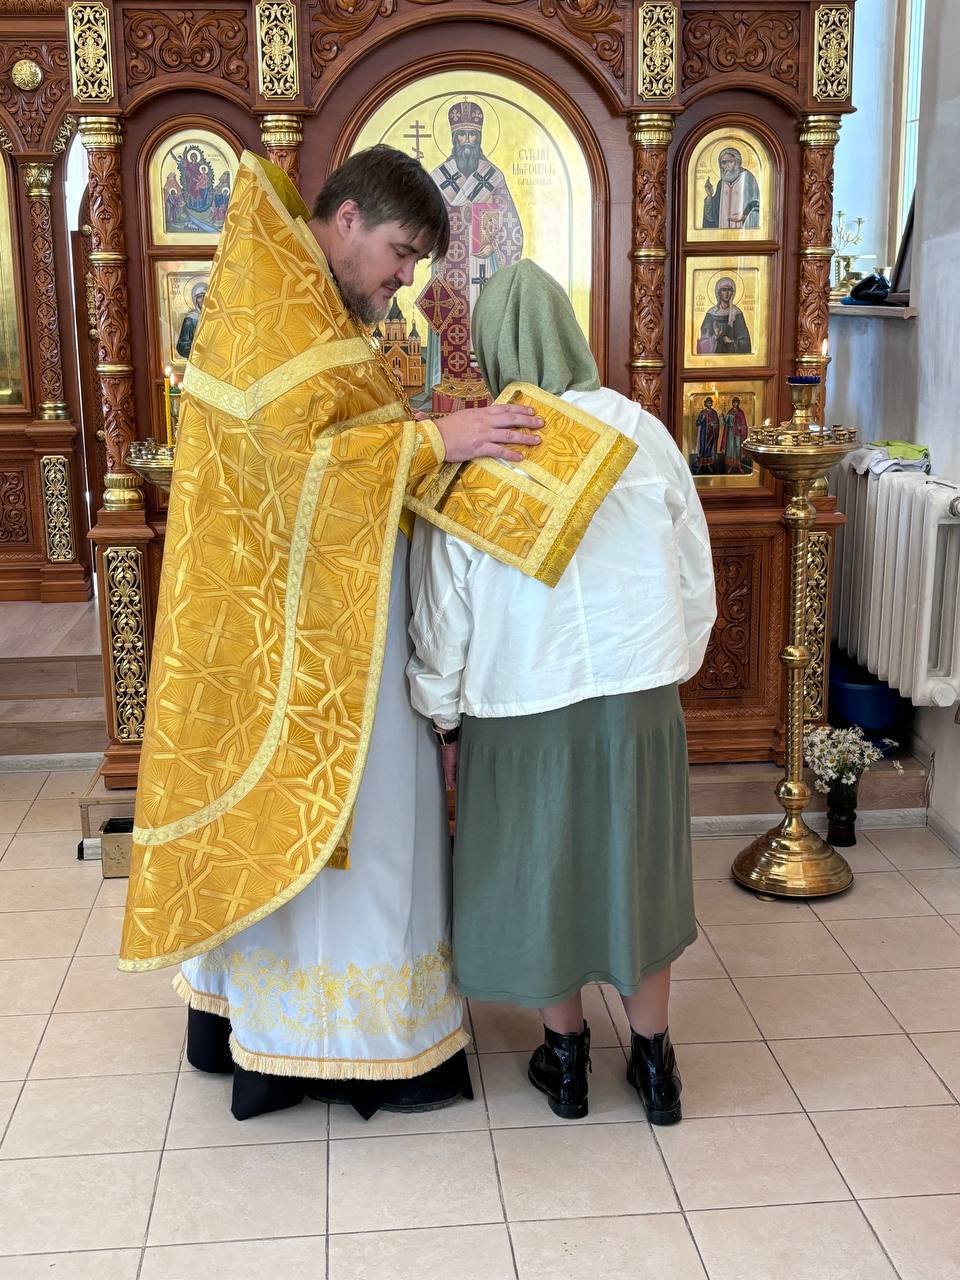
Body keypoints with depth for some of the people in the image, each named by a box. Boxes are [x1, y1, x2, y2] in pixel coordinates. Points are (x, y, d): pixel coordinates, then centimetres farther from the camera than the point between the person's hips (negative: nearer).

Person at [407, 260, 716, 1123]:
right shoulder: (642, 433, -6)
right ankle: (653, 1060, 29)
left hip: (522, 703, -1)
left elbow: (442, 608, -5)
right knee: (637, 862, 18)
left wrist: (444, 720, 6)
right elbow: (697, 580, 1)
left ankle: (566, 1056, 31)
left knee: (541, 868, 16)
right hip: (639, 695, 2)